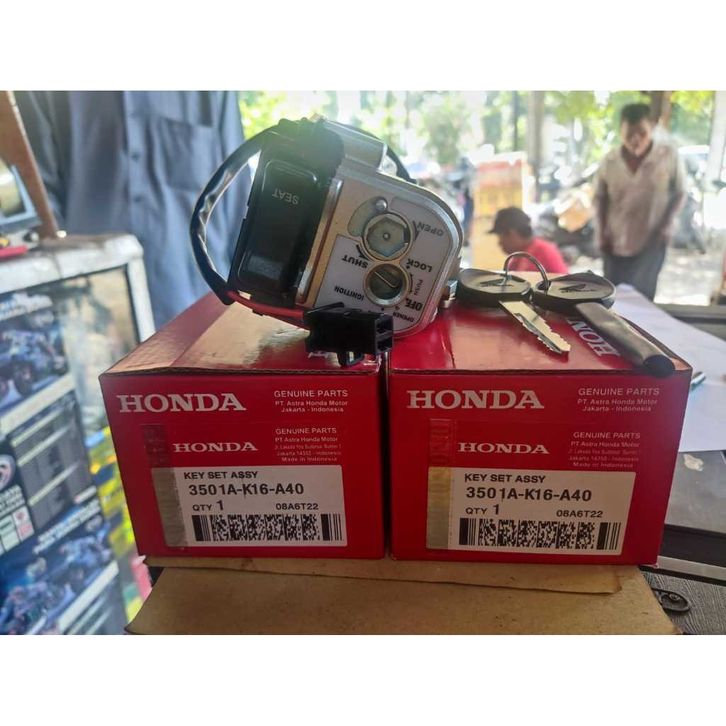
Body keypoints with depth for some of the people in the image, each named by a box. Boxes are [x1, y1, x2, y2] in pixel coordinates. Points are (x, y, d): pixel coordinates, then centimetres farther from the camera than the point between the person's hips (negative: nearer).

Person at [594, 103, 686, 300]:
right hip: (616, 241, 3)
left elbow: (679, 193, 0)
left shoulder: (669, 156, -10)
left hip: (652, 241, -2)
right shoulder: (610, 160, -6)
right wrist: (602, 230, -2)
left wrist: (667, 224, -12)